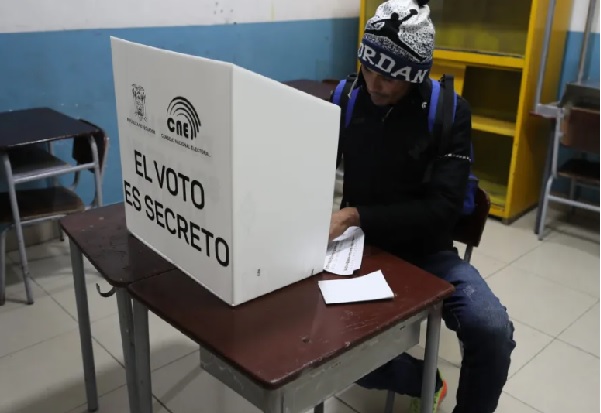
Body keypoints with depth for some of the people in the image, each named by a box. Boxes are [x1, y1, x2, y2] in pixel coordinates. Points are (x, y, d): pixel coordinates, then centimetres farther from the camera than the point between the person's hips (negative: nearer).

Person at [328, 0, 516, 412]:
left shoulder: (450, 112, -12)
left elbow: (442, 208, -19)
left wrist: (355, 216, -29)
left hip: (427, 251, -1)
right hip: (364, 247, 2)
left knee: (493, 331, -25)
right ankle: (425, 380, 11)